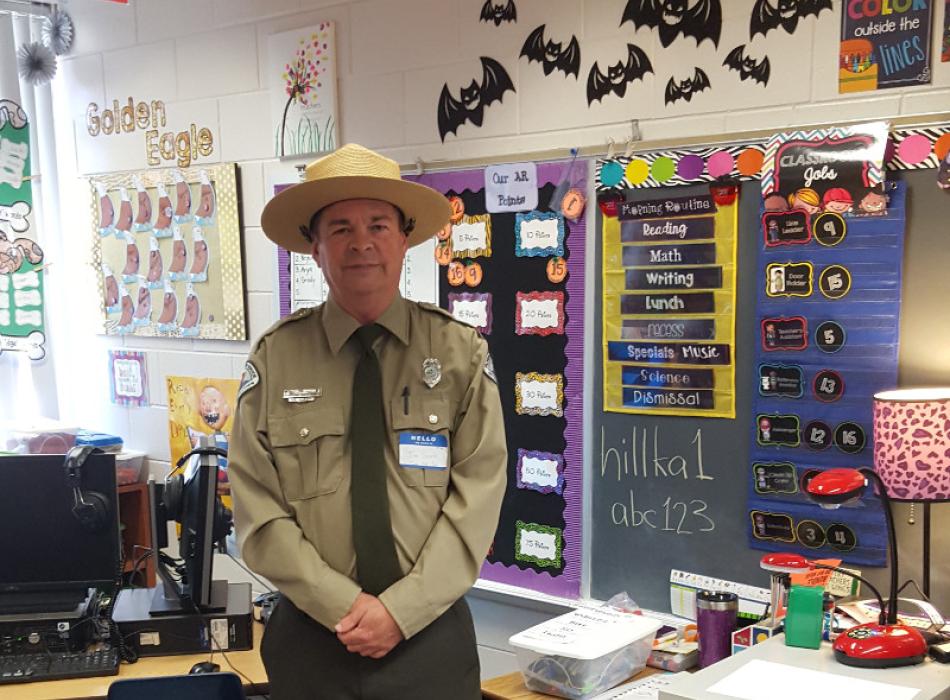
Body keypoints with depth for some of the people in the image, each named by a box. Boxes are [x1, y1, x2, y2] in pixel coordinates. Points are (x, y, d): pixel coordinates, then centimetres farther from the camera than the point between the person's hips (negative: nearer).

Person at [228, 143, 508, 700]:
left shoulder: (461, 353, -3)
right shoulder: (275, 359, -3)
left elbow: (476, 500, -8)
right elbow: (260, 512, -5)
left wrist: (401, 610, -14)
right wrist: (344, 605, -13)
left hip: (431, 635, 0)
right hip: (311, 639, 0)